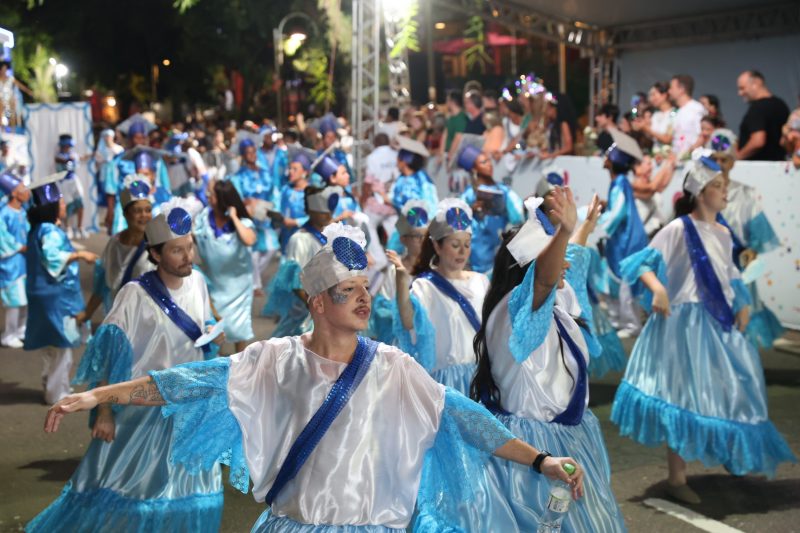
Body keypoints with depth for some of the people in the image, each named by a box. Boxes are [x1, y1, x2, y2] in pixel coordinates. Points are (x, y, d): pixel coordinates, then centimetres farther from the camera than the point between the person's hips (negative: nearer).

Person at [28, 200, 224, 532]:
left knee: (189, 491, 13)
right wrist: (104, 412, -15)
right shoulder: (136, 295, -17)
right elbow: (110, 356, -14)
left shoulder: (197, 283, 0)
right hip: (142, 408, -5)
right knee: (123, 489, 2)